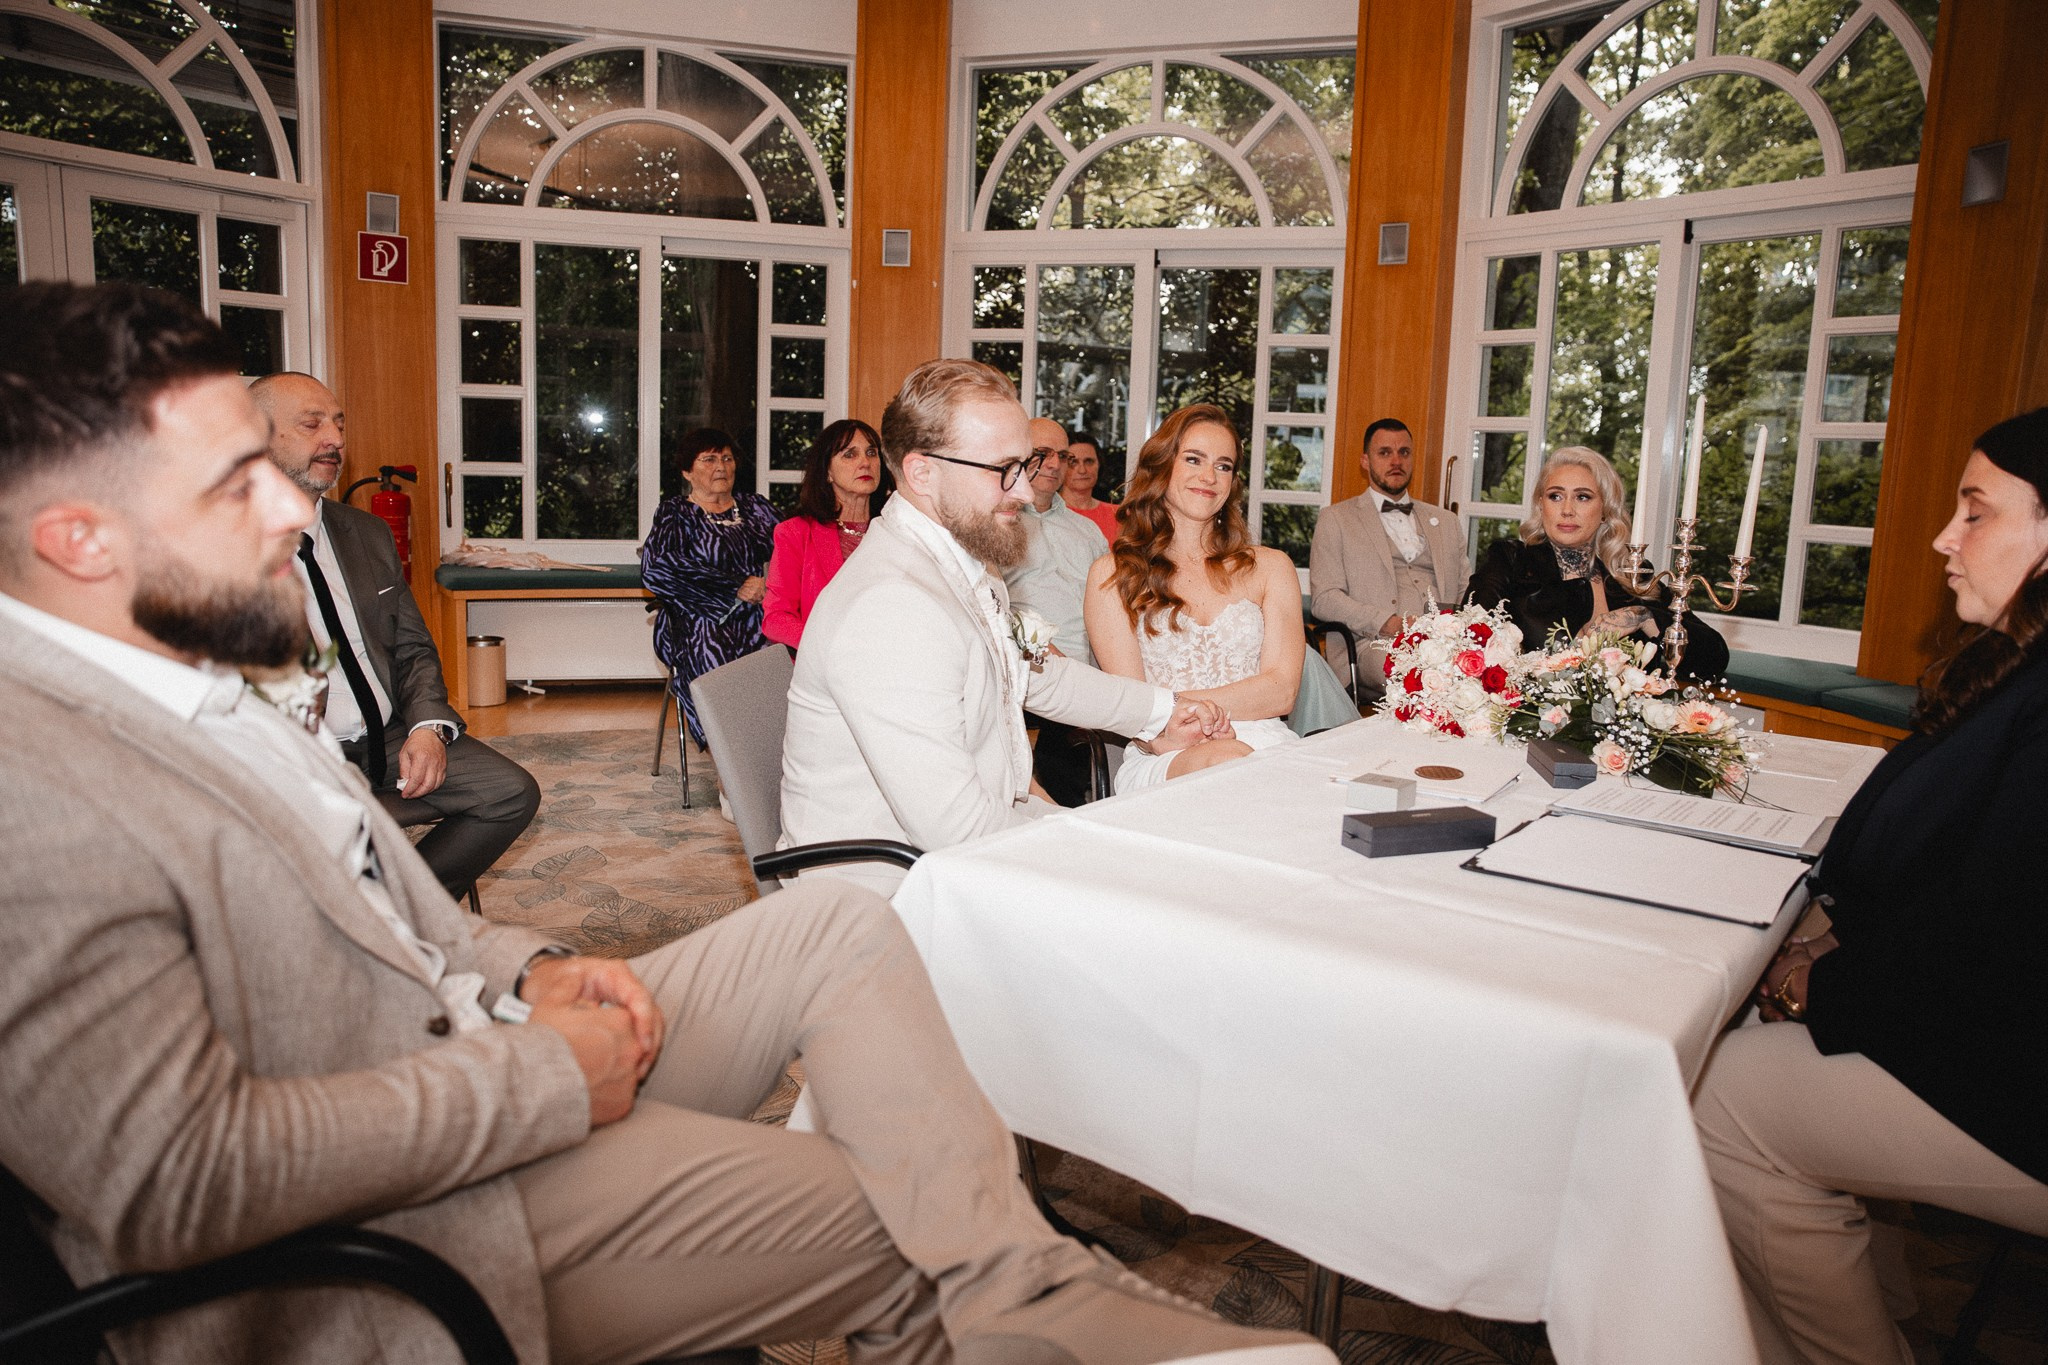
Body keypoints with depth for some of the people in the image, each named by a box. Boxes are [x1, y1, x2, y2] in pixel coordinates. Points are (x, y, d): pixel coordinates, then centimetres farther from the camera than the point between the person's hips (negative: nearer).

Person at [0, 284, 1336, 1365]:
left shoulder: (192, 685, 8)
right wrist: (539, 1072, -20)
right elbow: (173, 1181, -28)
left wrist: (528, 972, -1)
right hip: (379, 1242, -8)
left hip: (478, 1057, 9)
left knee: (838, 926, -6)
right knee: (900, 1230, -9)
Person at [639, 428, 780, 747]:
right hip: (703, 623, -3)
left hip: (755, 622, 3)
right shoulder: (676, 513, 12)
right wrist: (736, 587, -12)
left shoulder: (754, 506, 25)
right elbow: (656, 569, -6)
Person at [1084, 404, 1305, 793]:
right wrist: (1185, 756, -23)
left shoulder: (1270, 567, 17)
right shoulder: (1113, 574, 10)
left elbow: (1281, 691, 4)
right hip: (1162, 762, -2)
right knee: (1217, 771, -37)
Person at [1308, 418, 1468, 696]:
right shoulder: (1335, 519, 14)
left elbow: (1467, 593, 25)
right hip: (1376, 642, -4)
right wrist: (1390, 623, -12)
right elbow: (1323, 599, 2)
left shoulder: (1446, 521, 29)